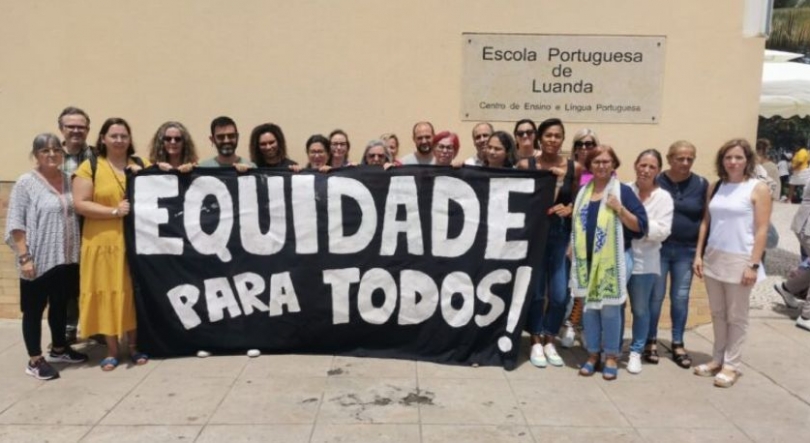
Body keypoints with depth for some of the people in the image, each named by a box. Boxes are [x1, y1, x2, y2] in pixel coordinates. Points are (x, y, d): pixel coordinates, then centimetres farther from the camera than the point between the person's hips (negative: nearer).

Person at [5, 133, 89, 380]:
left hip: (67, 258, 5)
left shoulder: (68, 180, 7)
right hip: (38, 260, -5)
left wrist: (77, 251, 11)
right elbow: (16, 224, -10)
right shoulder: (26, 183, -8)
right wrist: (24, 257, -15)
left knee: (60, 305, 17)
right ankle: (34, 360, 16)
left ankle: (59, 349, 33)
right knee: (34, 309, 6)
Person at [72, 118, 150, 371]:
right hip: (103, 241, -2)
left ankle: (134, 346, 20)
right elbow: (80, 204, -7)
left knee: (134, 292, 8)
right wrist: (114, 212, -15)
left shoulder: (141, 165, 11)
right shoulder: (89, 167, 0)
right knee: (108, 292, 3)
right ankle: (112, 350, 14)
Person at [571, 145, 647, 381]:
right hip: (586, 259, 4)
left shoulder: (623, 191, -3)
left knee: (610, 308, 1)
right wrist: (572, 248, 11)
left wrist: (619, 209, -19)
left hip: (613, 260, -4)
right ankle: (592, 354, 20)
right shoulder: (583, 192, 12)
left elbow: (640, 226, -7)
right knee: (589, 307, 8)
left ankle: (611, 357, 14)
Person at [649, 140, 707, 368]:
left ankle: (678, 344, 22)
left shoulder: (701, 184, 1)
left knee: (681, 297, 9)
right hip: (658, 247, -2)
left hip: (687, 250, 2)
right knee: (656, 295, 4)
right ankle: (651, 341, 18)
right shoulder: (656, 181, -4)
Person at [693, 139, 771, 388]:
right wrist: (698, 255, 5)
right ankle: (718, 359, 26)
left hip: (740, 260, -5)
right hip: (713, 258, 5)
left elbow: (762, 230, -10)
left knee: (736, 316, 6)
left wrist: (753, 265, -14)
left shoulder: (758, 189, -7)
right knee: (717, 314, 14)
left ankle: (732, 364, 17)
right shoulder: (716, 188, 8)